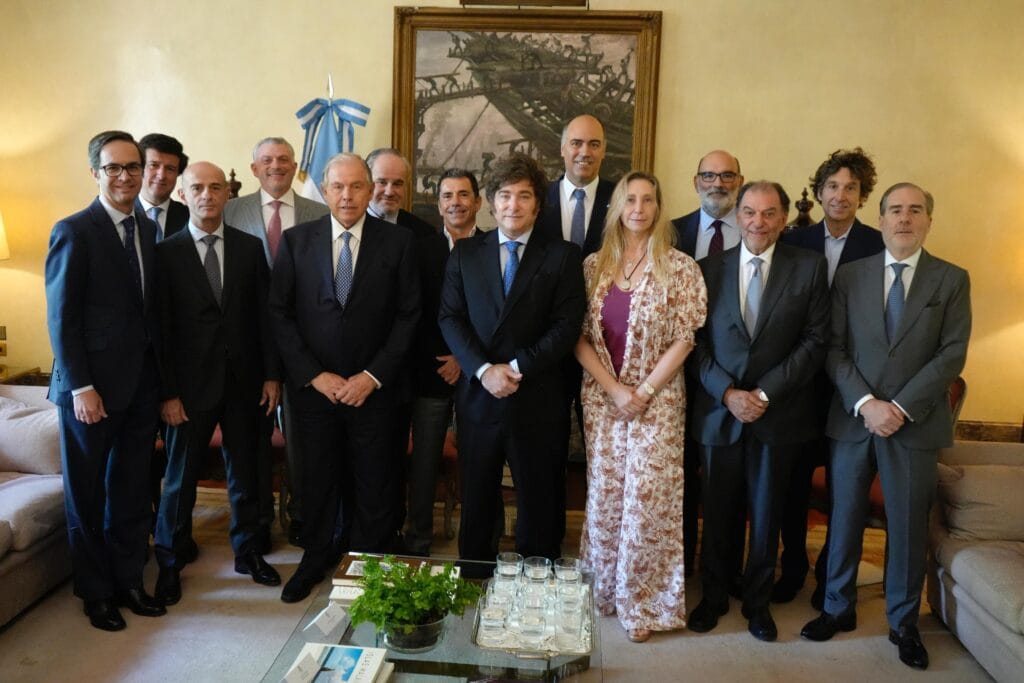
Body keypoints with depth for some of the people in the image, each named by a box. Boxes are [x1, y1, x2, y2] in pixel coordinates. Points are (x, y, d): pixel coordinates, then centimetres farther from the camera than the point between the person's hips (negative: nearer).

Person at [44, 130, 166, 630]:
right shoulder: (74, 231, -9)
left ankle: (129, 581, 28)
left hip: (142, 385, 5)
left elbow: (153, 309, 9)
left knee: (132, 491, 13)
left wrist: (162, 378, 6)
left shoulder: (150, 230, 8)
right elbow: (61, 318, -11)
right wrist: (81, 387, -14)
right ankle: (96, 593, 26)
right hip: (92, 387, -5)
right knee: (87, 494, 11)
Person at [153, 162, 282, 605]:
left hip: (244, 381, 2)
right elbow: (161, 328, -5)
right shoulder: (166, 253, -3)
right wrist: (167, 393, -8)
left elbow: (265, 315, 4)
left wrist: (272, 374, 0)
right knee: (181, 476, 7)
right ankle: (169, 564, 24)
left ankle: (248, 552, 30)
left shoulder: (250, 248, 3)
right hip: (191, 384, -2)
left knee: (244, 471, 13)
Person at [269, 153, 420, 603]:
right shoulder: (296, 240, 1)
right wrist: (315, 375, -8)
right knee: (317, 480, 14)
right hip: (313, 386, 1)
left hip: (374, 388, -1)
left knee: (375, 485, 9)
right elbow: (279, 314, 0)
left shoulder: (398, 242, -3)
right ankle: (315, 558, 35)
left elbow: (408, 317, -3)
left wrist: (373, 376, -10)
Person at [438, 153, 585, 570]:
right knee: (476, 501, 13)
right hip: (478, 395, 2)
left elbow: (567, 325, -6)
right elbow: (450, 317, 1)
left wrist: (518, 368, -15)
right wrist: (484, 370, -13)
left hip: (538, 399, -2)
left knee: (539, 502, 8)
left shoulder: (563, 255, 2)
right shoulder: (465, 252, 8)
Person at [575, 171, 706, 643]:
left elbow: (684, 339, -6)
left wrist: (643, 391, -12)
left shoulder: (680, 268, -3)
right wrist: (613, 389, -9)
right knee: (604, 496, 9)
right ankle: (603, 589, 27)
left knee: (648, 499, -1)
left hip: (657, 399, -2)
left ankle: (643, 601, 16)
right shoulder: (593, 265, 4)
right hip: (601, 398, 3)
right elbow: (578, 335, 1)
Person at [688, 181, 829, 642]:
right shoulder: (710, 268, 2)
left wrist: (765, 393, -13)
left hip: (777, 412, -1)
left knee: (766, 513, 13)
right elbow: (696, 342, 1)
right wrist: (727, 392, -12)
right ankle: (713, 596, 30)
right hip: (718, 410, 1)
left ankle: (757, 601, 30)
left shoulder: (809, 268, -1)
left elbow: (814, 342, -5)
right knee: (716, 512, 12)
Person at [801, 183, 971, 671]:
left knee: (908, 527, 8)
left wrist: (901, 407, -15)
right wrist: (865, 403, -13)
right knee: (844, 519, 10)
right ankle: (839, 608, 27)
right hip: (852, 419, 1)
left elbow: (952, 355, -5)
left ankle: (904, 623, 25)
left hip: (916, 423, -1)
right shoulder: (850, 275, 4)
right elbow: (834, 350, -1)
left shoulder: (952, 280, 2)